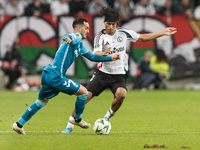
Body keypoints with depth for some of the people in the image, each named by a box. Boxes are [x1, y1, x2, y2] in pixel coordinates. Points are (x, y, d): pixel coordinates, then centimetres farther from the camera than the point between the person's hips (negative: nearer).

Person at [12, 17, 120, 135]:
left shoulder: (80, 45, 22)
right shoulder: (77, 37, -8)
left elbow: (92, 57, 32)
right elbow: (74, 36, -33)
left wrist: (110, 58, 29)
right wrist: (69, 38, -57)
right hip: (55, 76, -10)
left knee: (42, 102, 22)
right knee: (83, 92, -3)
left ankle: (19, 124, 24)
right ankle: (77, 119, 14)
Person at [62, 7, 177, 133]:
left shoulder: (124, 33, 2)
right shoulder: (100, 37, -6)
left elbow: (143, 37, 12)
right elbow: (96, 55, -21)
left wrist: (163, 33, 10)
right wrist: (103, 54, -45)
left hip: (119, 75, 1)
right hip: (103, 74, -1)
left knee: (121, 94, -31)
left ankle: (108, 116, -4)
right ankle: (70, 125, 4)